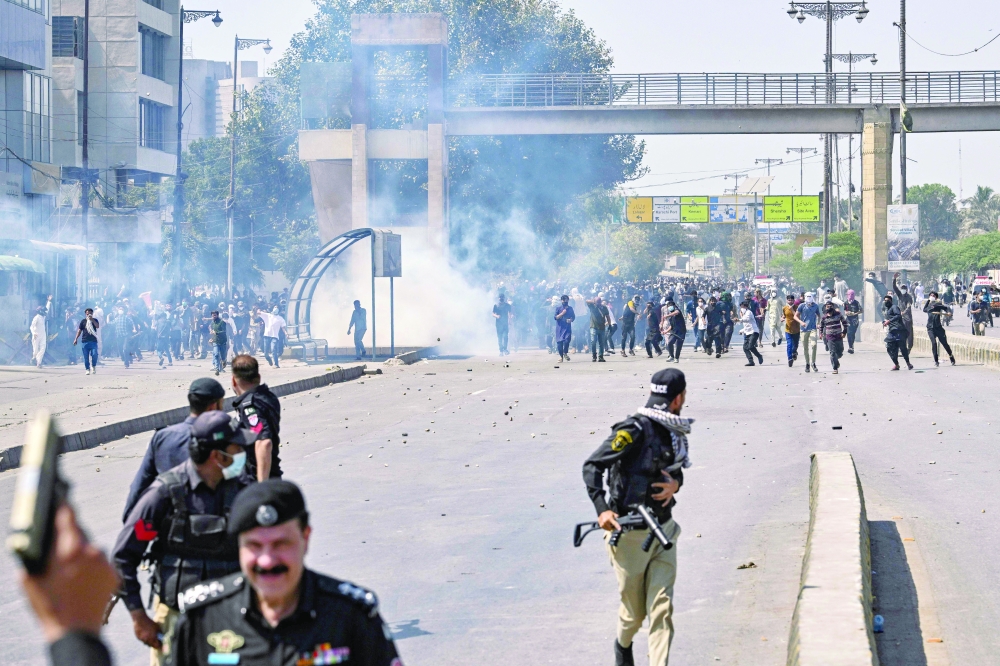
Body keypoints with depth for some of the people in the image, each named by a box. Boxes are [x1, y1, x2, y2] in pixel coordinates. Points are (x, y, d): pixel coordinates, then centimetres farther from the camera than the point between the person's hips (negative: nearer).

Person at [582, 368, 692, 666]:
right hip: (629, 533, -5)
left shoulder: (676, 431, 6)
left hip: (663, 530, 6)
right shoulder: (636, 429, -16)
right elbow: (592, 466, -16)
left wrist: (675, 483, -4)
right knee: (635, 610, 10)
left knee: (662, 607, -5)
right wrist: (602, 508, -27)